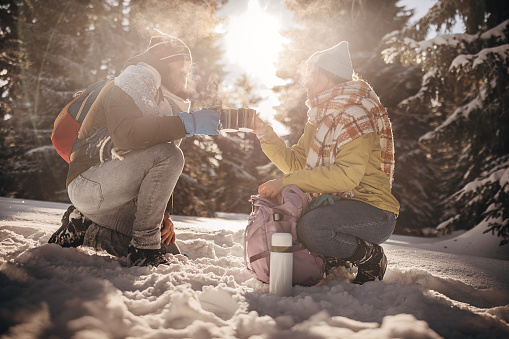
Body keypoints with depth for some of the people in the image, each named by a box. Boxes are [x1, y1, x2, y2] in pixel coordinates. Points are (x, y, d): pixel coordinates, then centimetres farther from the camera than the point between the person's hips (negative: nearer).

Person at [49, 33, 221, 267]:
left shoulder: (167, 106, 17)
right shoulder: (128, 87, -8)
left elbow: (159, 175, 17)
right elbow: (125, 134, -31)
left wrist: (163, 214, 4)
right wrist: (188, 124, -31)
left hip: (117, 197, 9)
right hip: (88, 183, -8)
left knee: (169, 251, -2)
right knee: (168, 156, -27)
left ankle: (85, 227, 10)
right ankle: (143, 248, -20)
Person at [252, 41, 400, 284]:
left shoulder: (355, 114, -14)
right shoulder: (319, 118, 15)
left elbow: (347, 175, -27)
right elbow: (295, 162, 11)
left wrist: (287, 182, -27)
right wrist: (264, 133, -1)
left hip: (374, 212, -9)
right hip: (336, 204, 9)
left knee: (310, 228, -32)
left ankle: (371, 258, -6)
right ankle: (335, 258, 12)